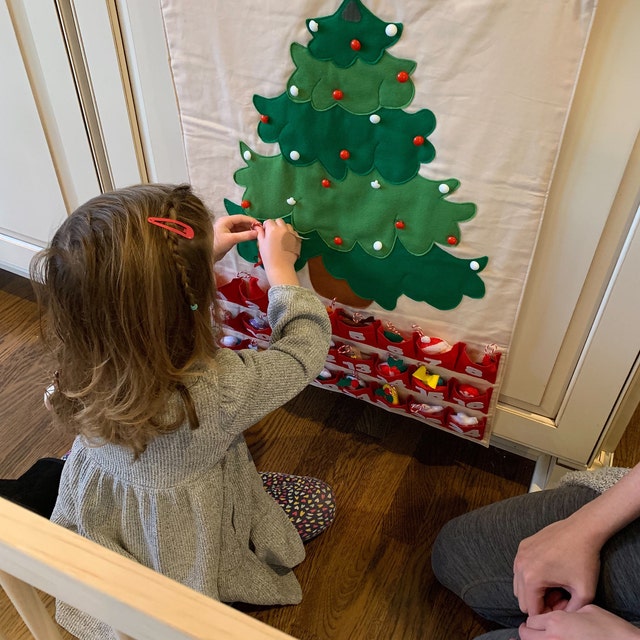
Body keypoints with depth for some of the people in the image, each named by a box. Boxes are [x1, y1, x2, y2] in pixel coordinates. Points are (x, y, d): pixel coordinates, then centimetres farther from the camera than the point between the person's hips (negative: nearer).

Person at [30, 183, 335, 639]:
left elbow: (141, 298, -2)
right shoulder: (219, 390, -42)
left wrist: (205, 252, -4)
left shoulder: (82, 362, -25)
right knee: (320, 502, 15)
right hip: (190, 558, -5)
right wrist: (280, 265, -10)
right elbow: (305, 348, -22)